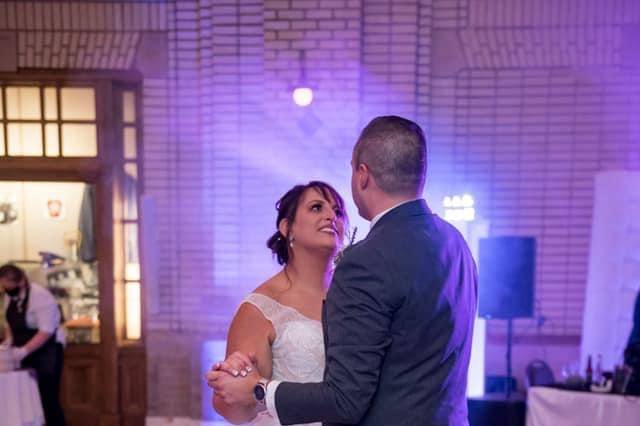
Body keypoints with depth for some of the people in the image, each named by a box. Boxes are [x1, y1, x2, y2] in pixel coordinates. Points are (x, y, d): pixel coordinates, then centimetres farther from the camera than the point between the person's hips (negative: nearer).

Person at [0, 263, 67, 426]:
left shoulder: (40, 296, -20)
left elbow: (46, 330, -24)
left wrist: (24, 350, -28)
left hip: (47, 350, -7)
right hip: (25, 353, 7)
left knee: (48, 397, -7)